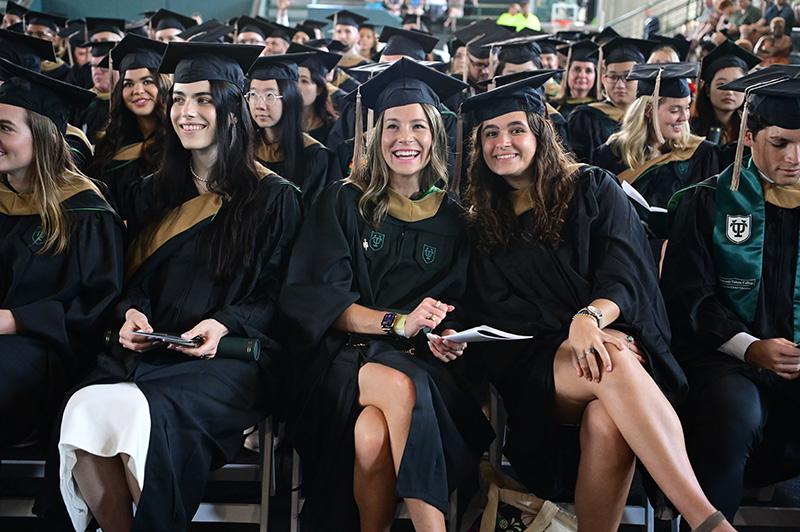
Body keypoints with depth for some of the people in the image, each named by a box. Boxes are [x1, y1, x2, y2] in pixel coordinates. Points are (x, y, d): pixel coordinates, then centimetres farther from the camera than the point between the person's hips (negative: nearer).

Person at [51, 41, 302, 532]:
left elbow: (276, 296, 4)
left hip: (231, 353, -4)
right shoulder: (155, 193, 19)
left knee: (147, 415, -34)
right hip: (149, 349, 4)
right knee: (84, 409, -29)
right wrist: (132, 313, 0)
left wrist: (223, 325, -14)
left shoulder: (272, 198, 5)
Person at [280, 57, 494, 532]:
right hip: (343, 355, -1)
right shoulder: (345, 203, 5)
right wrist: (399, 323, -16)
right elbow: (310, 297, -4)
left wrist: (446, 337, -12)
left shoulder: (454, 218, 12)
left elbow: (452, 310, 13)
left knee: (375, 434, -33)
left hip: (417, 361, 1)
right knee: (401, 389, -35)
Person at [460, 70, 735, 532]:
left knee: (606, 420, -37)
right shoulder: (483, 225, 16)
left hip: (617, 336, 0)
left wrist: (592, 318, -29)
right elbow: (495, 312, 5)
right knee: (611, 364, -36)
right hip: (538, 368, 0)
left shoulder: (593, 190, 10)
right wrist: (574, 333, -13)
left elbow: (622, 273, -5)